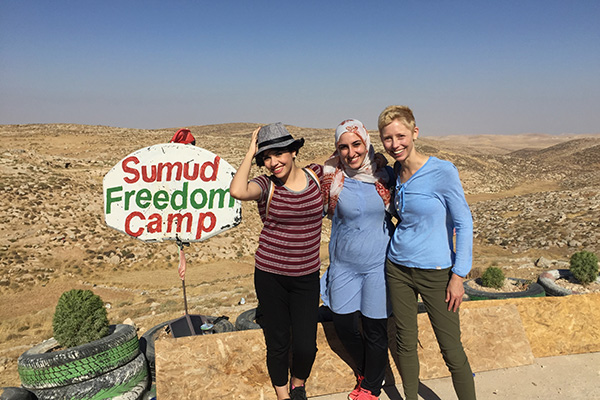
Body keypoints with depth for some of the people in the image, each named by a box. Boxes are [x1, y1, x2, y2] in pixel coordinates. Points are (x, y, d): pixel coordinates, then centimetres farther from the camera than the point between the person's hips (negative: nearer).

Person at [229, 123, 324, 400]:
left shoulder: (315, 175, -1)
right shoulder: (266, 185, -10)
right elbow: (237, 191, -34)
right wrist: (251, 151, -21)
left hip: (307, 276, 2)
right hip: (270, 276, -1)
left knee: (305, 346, 2)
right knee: (277, 344, 11)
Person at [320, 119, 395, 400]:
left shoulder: (384, 175, -6)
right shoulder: (331, 177, -7)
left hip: (378, 263, -1)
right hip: (343, 264, 1)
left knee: (375, 329, 10)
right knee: (343, 326, 12)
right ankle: (364, 371, 44)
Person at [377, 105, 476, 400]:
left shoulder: (442, 171, -15)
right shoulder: (393, 173, 2)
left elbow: (464, 223, -9)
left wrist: (459, 274, -11)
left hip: (435, 272, -5)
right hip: (397, 268, 5)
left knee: (452, 351, 4)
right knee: (405, 343, 15)